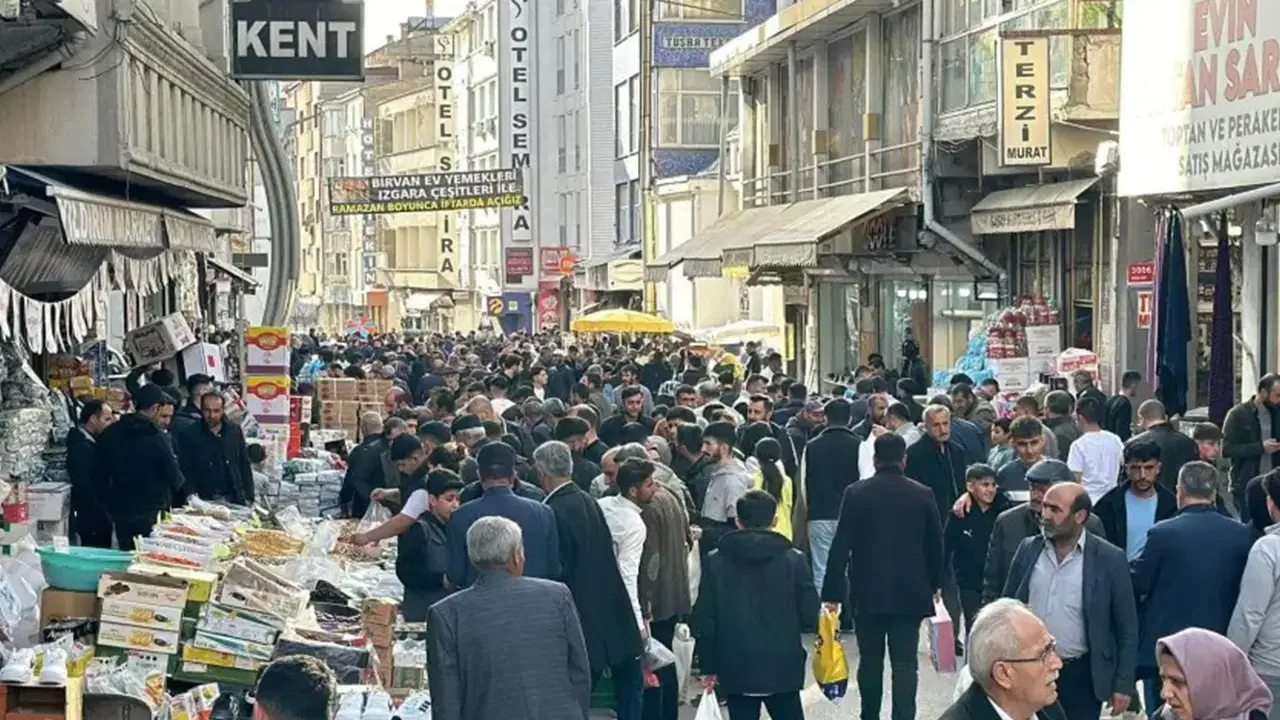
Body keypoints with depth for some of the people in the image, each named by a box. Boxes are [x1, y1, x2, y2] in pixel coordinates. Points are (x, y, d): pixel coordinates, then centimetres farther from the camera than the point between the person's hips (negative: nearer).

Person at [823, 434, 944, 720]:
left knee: (870, 661, 12)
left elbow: (841, 546, -7)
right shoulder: (922, 495, -2)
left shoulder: (855, 494, -6)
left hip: (868, 592, 0)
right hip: (909, 593, 0)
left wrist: (832, 593, -3)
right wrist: (935, 584, 22)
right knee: (904, 663, 0)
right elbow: (935, 544, 7)